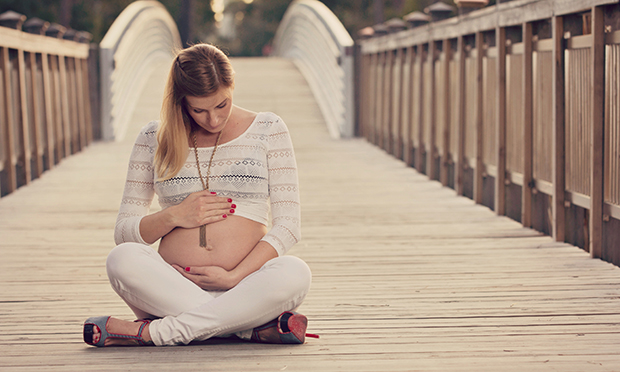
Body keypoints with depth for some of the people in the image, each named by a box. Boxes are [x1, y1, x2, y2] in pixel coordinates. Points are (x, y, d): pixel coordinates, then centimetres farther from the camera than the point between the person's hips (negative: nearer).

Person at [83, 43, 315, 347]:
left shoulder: (268, 130, 7)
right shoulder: (154, 139, 10)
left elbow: (287, 225, 1)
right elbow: (123, 232, 12)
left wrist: (235, 276, -12)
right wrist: (174, 216, -8)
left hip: (245, 285, 0)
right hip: (172, 286, 1)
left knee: (294, 273, -35)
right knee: (123, 259, -31)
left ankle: (151, 331, -27)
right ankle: (253, 328, -28)